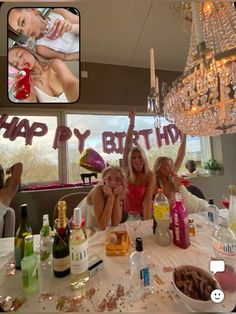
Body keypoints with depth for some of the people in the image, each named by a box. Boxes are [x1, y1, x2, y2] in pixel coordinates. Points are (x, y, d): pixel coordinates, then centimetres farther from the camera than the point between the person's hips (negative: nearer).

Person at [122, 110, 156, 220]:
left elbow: (148, 200, -17)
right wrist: (131, 123, -19)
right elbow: (127, 146, -16)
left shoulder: (150, 175, -13)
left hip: (143, 215, -1)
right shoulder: (127, 172, -10)